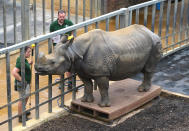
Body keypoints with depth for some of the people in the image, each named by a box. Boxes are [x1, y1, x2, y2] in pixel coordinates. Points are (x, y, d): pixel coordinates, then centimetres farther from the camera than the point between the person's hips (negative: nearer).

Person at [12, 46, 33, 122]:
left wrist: (29, 64, 7)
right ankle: (21, 117, 11)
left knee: (26, 97, 25)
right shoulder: (21, 62, -26)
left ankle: (23, 112, 42)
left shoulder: (24, 60, 5)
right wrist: (21, 80, -25)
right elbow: (14, 72, -33)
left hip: (26, 83, 10)